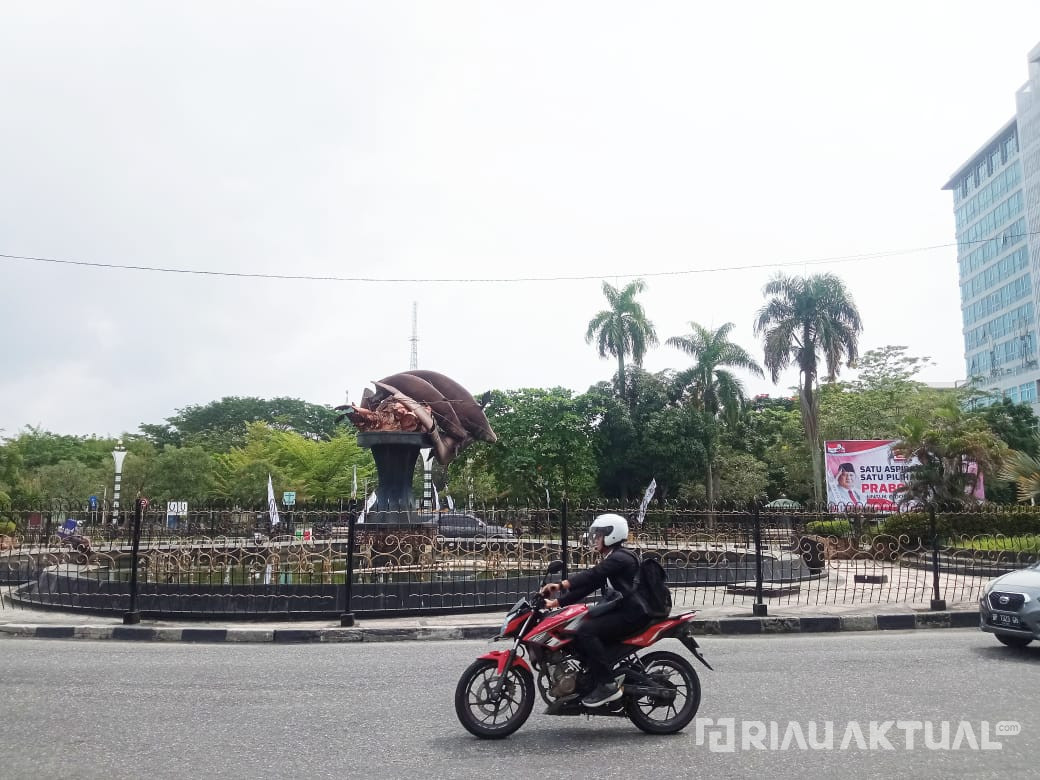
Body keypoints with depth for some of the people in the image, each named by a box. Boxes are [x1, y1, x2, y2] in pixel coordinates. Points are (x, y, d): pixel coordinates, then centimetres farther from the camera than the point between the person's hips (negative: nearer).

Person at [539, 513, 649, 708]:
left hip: (631, 614, -10)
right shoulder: (609, 561, 19)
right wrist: (557, 602, 8)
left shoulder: (620, 558, -12)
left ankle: (608, 685, -20)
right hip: (619, 611, 10)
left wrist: (561, 585, -33)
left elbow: (591, 575, -26)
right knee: (574, 630, 1)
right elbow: (587, 586, 15)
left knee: (585, 631, -25)